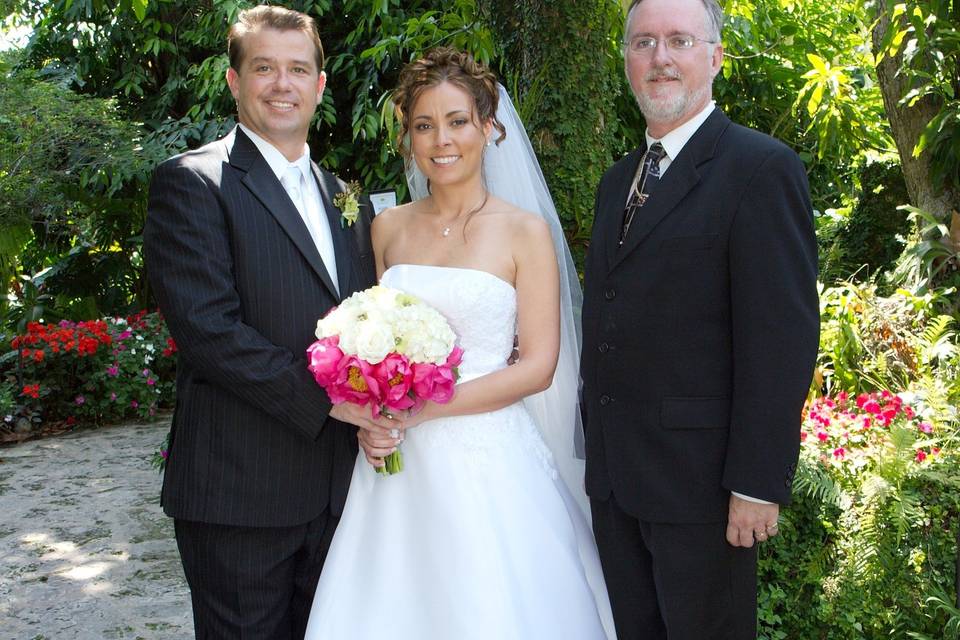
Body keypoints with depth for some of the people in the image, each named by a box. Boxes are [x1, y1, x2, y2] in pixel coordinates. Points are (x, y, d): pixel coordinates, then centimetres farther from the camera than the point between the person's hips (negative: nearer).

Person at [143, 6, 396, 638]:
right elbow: (206, 326, -17)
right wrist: (320, 394, -20)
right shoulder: (191, 183, -7)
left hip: (337, 487, 6)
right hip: (238, 489, -6)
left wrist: (377, 415, -4)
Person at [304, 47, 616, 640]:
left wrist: (423, 408, -15)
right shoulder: (388, 228, 8)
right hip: (396, 460, 4)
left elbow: (538, 365, -8)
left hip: (486, 462, -3)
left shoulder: (525, 231, -4)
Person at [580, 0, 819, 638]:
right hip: (612, 474, 7)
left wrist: (758, 484, -19)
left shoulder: (762, 167, -11)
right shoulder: (618, 181, 14)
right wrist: (594, 444, 13)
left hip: (699, 477, -7)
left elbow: (783, 339, -16)